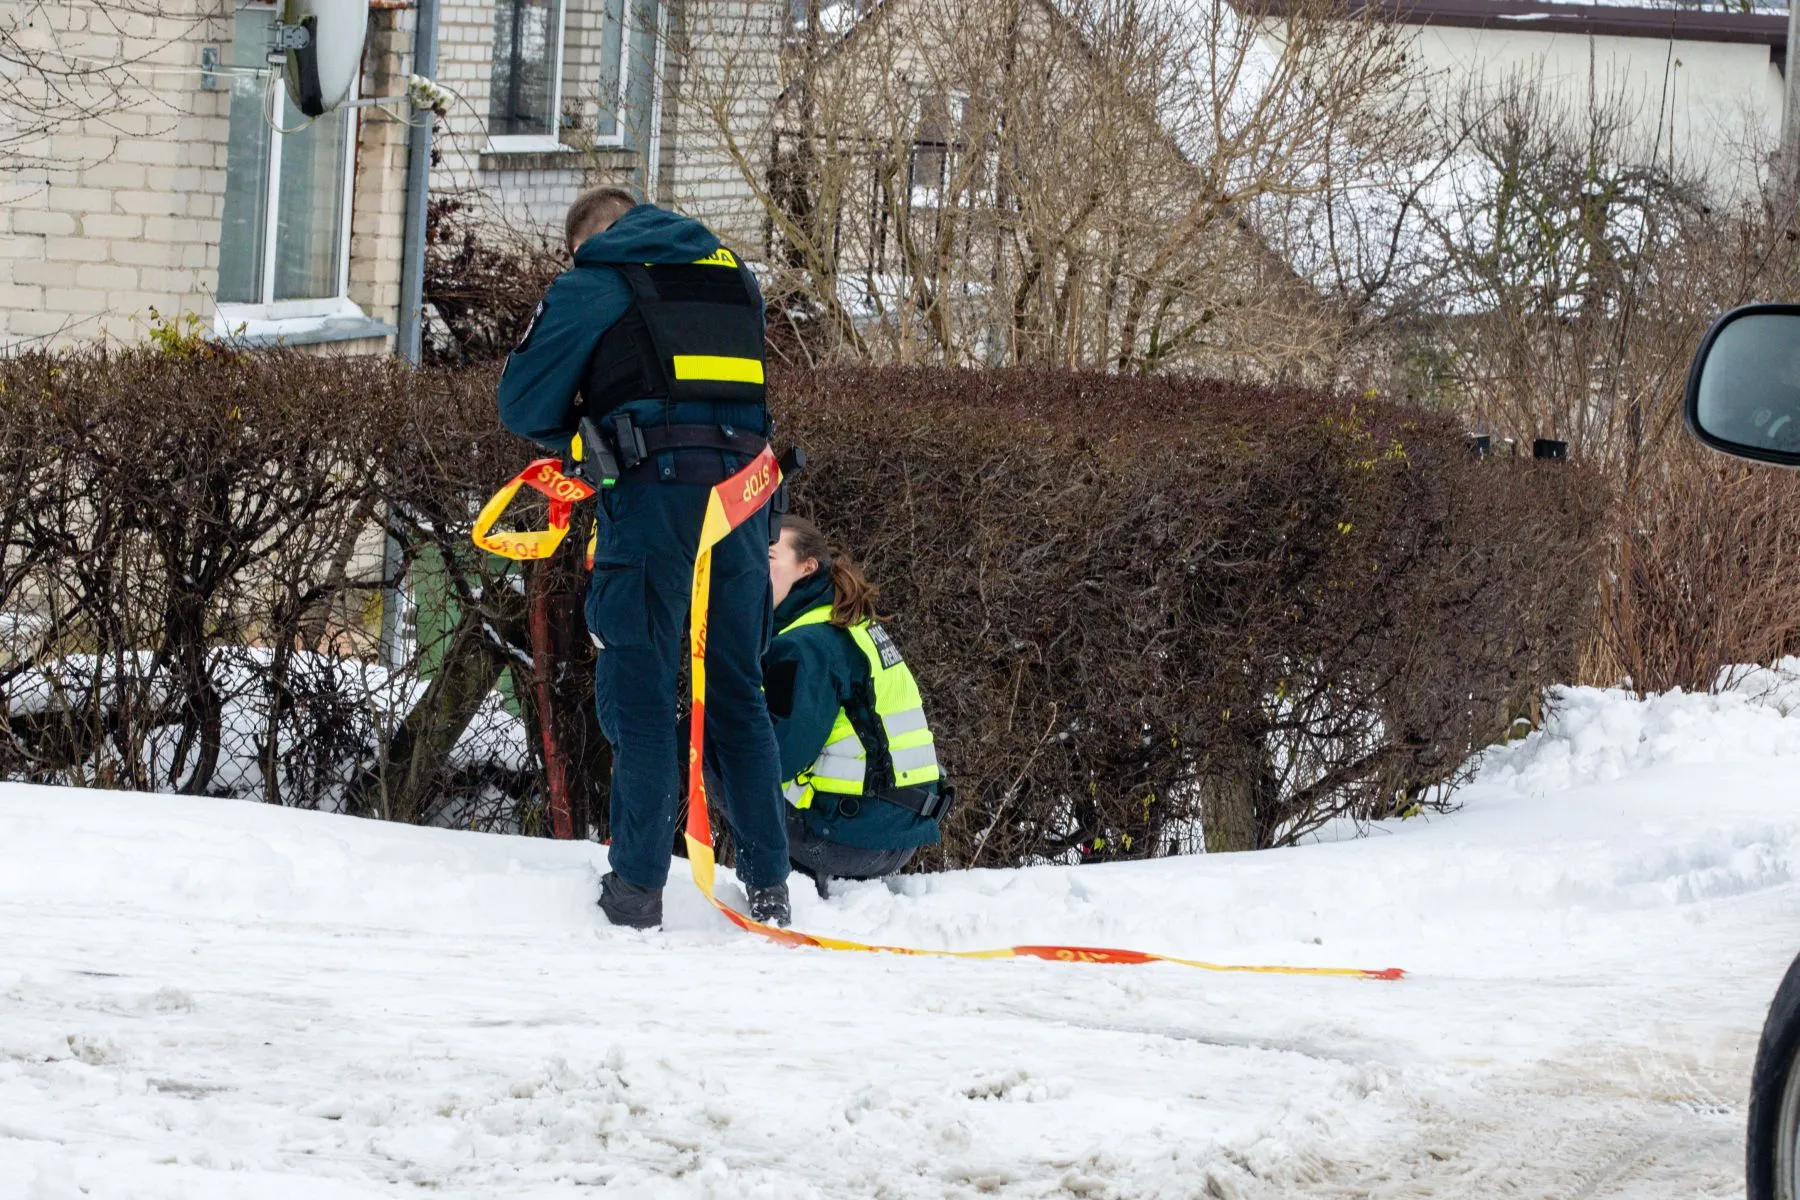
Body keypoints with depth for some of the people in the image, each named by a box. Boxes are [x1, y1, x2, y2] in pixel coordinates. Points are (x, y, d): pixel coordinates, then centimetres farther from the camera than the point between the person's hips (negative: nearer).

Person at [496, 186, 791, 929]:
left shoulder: (592, 287, 6)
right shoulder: (735, 279, 22)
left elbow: (522, 403, 7)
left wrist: (583, 437, 25)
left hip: (653, 493, -5)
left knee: (639, 687, -2)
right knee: (736, 691, 12)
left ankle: (639, 886, -6)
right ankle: (768, 883, 11)